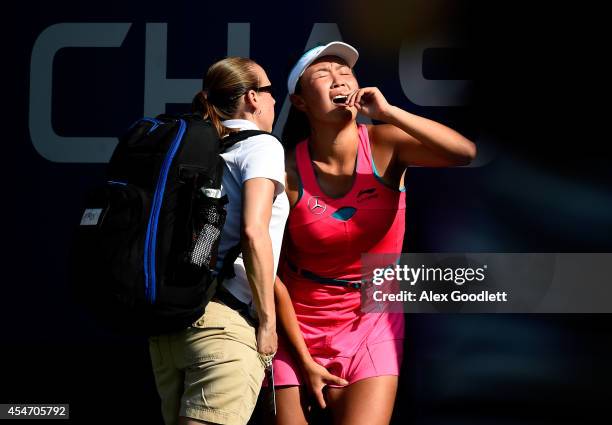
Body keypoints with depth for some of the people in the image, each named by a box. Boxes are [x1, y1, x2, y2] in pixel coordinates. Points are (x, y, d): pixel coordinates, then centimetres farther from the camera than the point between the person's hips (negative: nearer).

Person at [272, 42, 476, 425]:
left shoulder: (384, 145, -9)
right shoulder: (287, 172, -14)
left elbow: (465, 152, -26)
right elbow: (272, 272, -10)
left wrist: (387, 112, -29)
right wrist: (304, 361, -10)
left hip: (371, 323, 0)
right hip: (300, 326, 0)